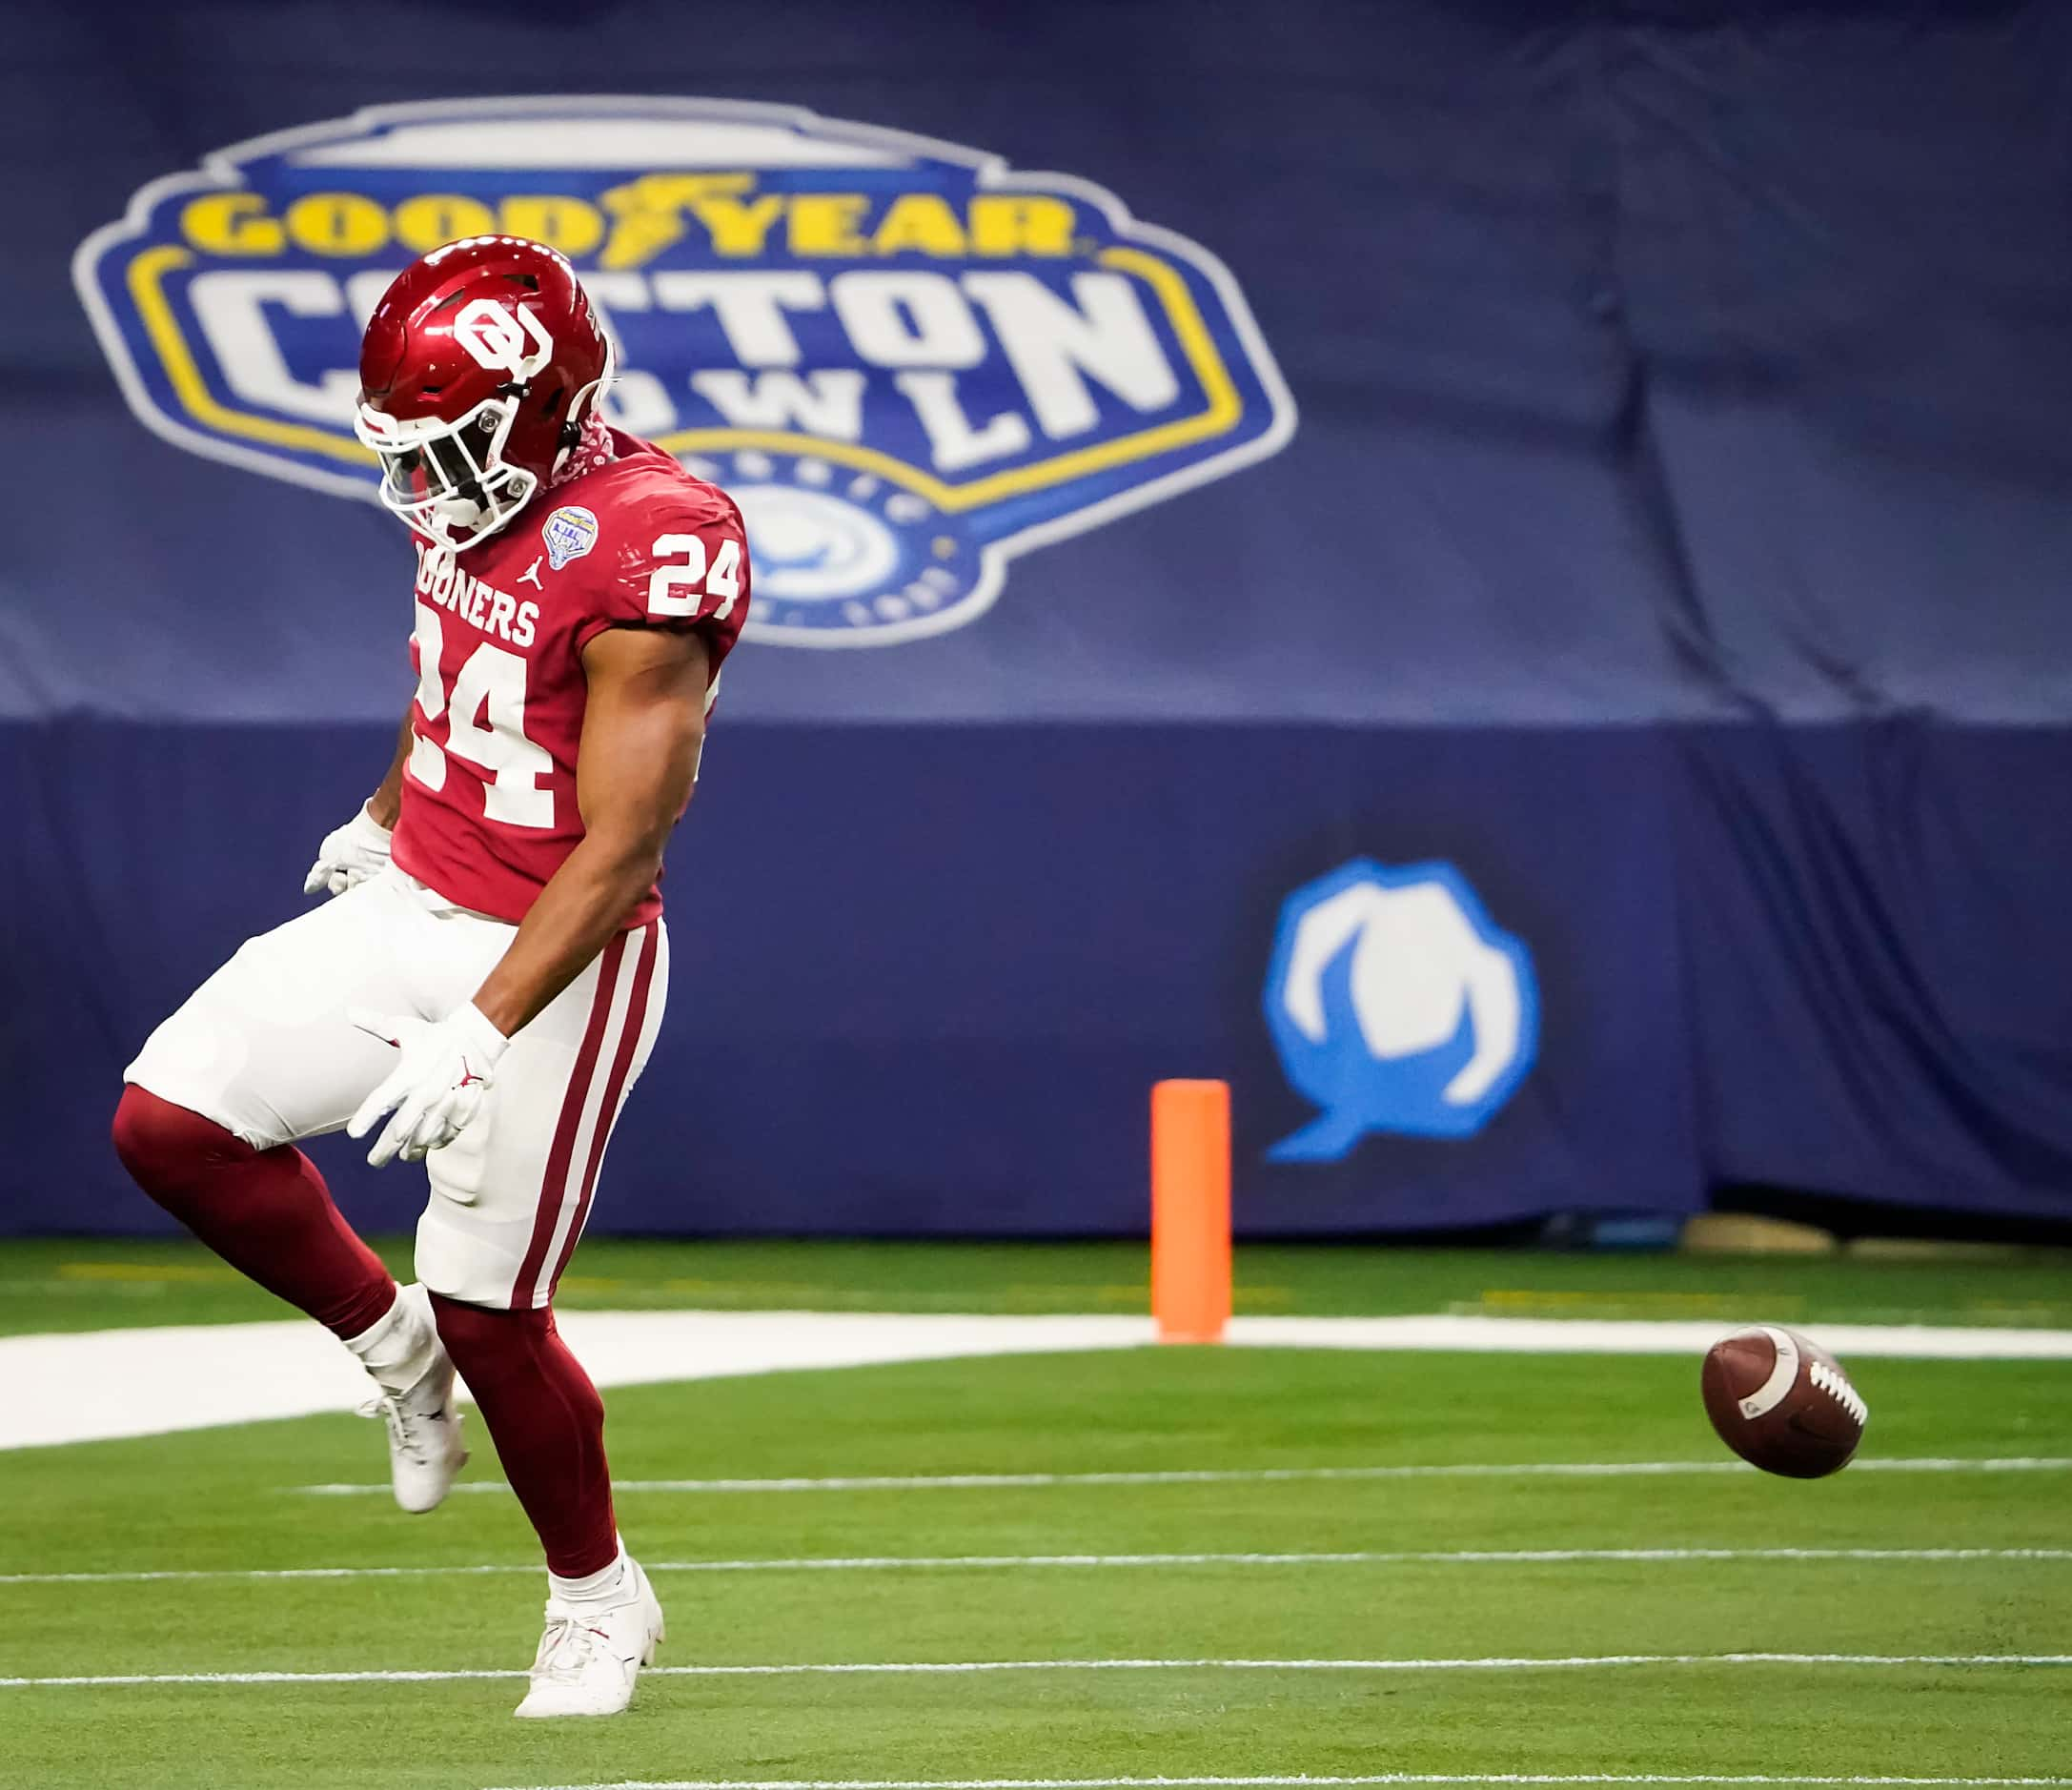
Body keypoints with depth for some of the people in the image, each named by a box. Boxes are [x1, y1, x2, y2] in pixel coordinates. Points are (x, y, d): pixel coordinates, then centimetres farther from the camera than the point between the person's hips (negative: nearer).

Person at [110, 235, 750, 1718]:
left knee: (490, 1314, -1)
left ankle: (600, 1599, 24)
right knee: (172, 1123, -3)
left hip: (555, 959, -8)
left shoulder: (644, 552, -25)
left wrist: (482, 1033, -30)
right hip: (409, 909, 8)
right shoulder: (481, 503, 1)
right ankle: (392, 1341, 20)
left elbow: (620, 849, -25)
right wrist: (382, 820, 37)